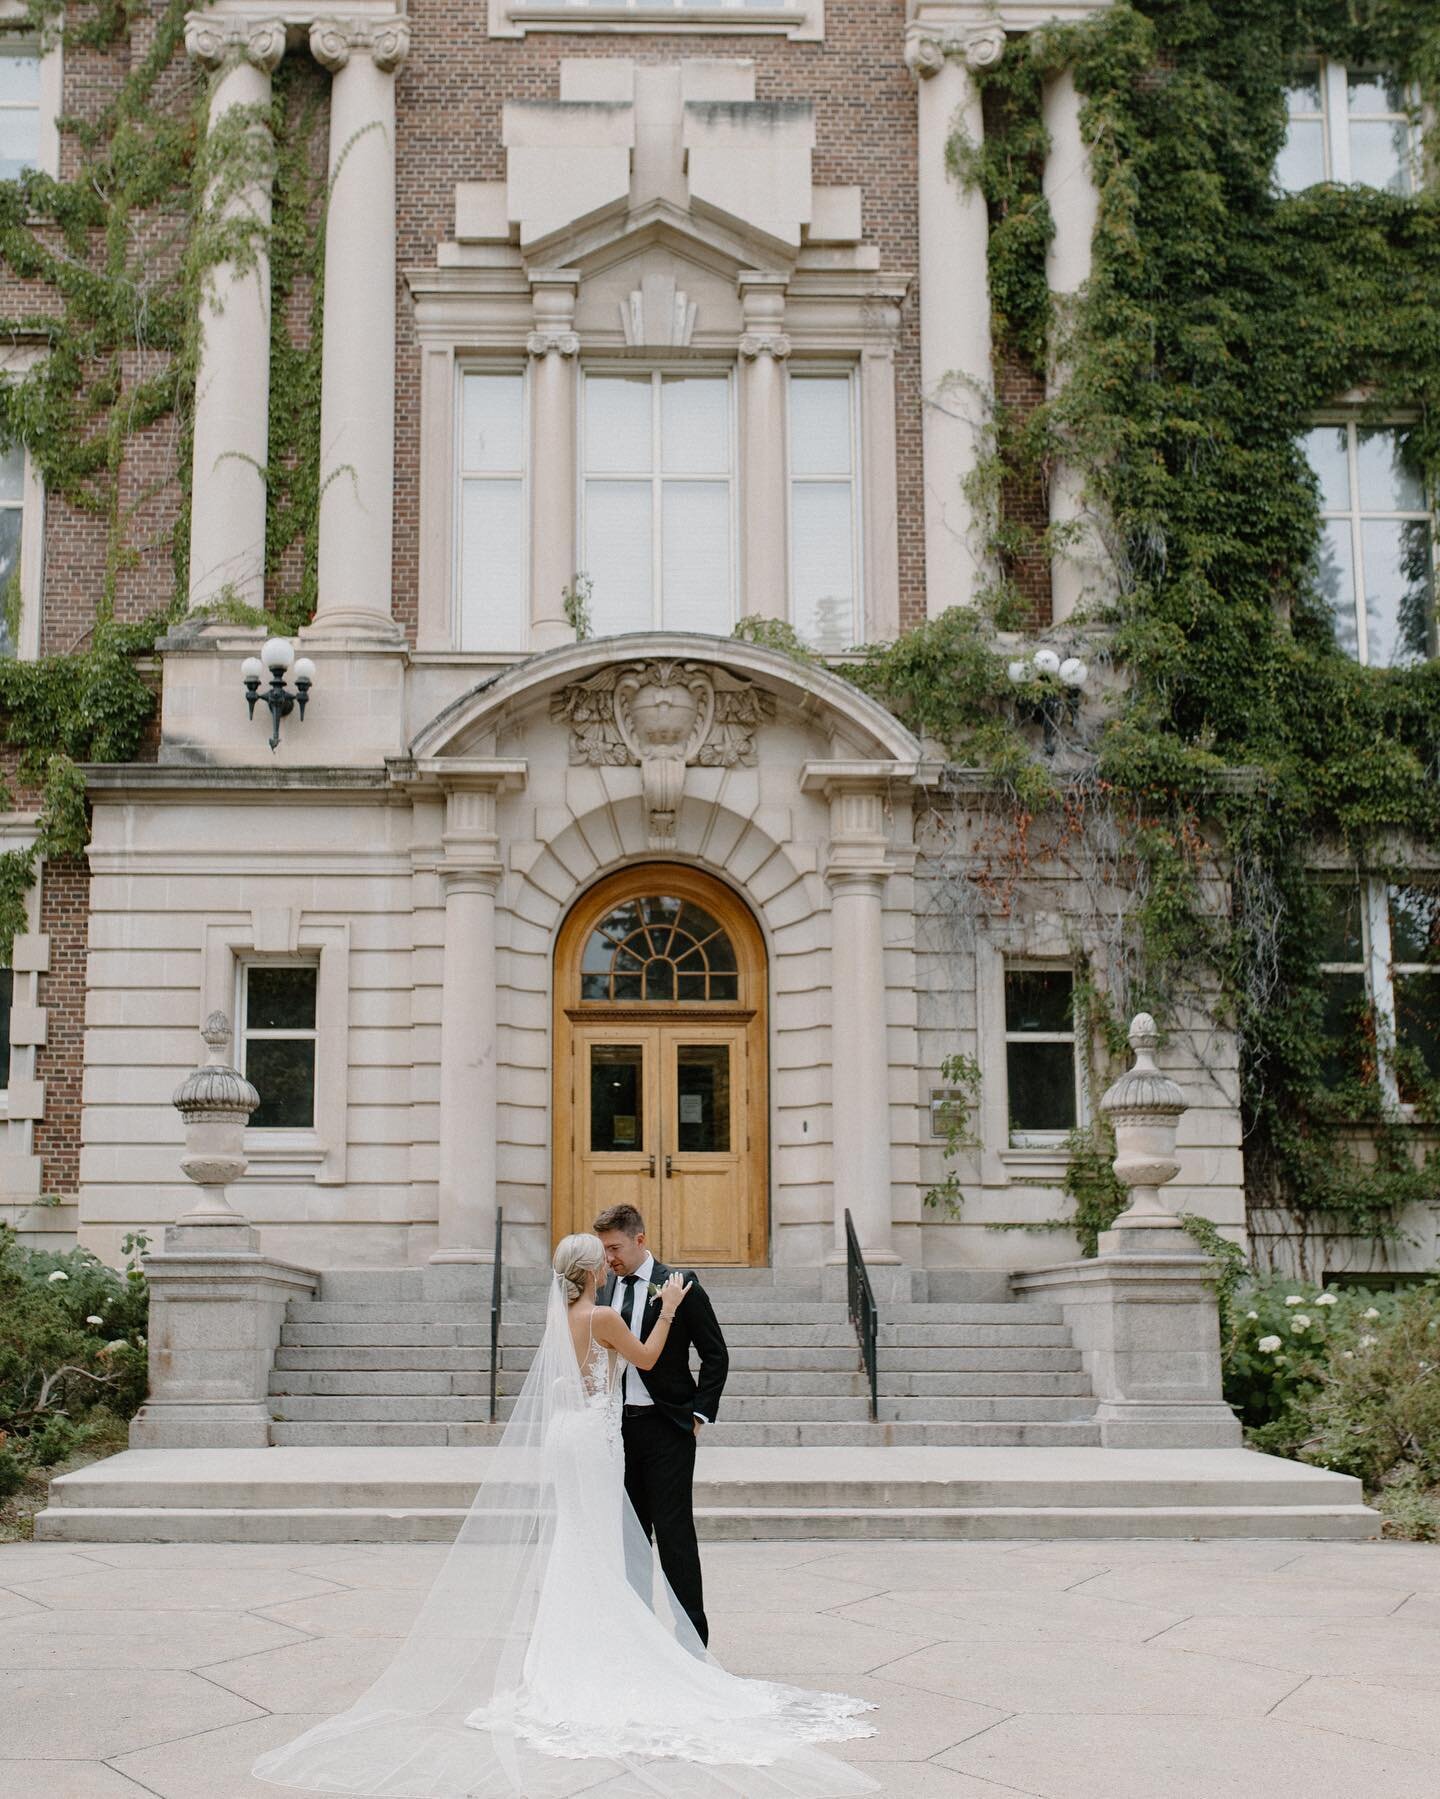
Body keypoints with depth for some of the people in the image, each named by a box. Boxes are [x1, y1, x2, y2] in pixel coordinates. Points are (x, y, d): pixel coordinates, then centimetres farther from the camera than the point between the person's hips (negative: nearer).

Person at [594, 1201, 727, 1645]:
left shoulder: (680, 1288, -7)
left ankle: (692, 1635, 3)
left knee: (674, 1533, -4)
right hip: (618, 1426, 5)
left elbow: (716, 1355, -3)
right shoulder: (603, 1293, 8)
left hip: (666, 1427, -5)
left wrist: (699, 1415, -8)